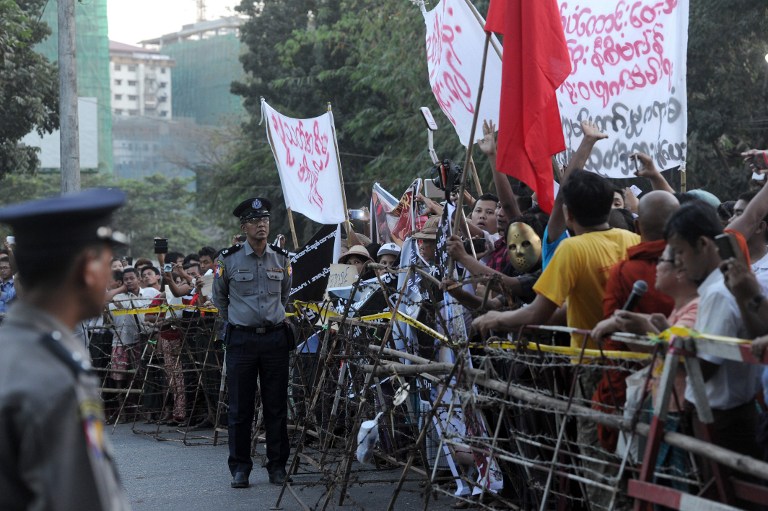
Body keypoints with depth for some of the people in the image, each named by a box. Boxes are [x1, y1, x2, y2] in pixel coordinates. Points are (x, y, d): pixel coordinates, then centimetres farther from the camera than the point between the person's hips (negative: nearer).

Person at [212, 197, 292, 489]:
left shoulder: (281, 259, 7)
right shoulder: (228, 260, -2)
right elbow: (218, 297, 12)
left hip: (275, 337, 2)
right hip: (241, 339, -2)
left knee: (276, 406, 5)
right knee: (240, 407, 1)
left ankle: (277, 465, 13)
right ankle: (240, 468, 10)